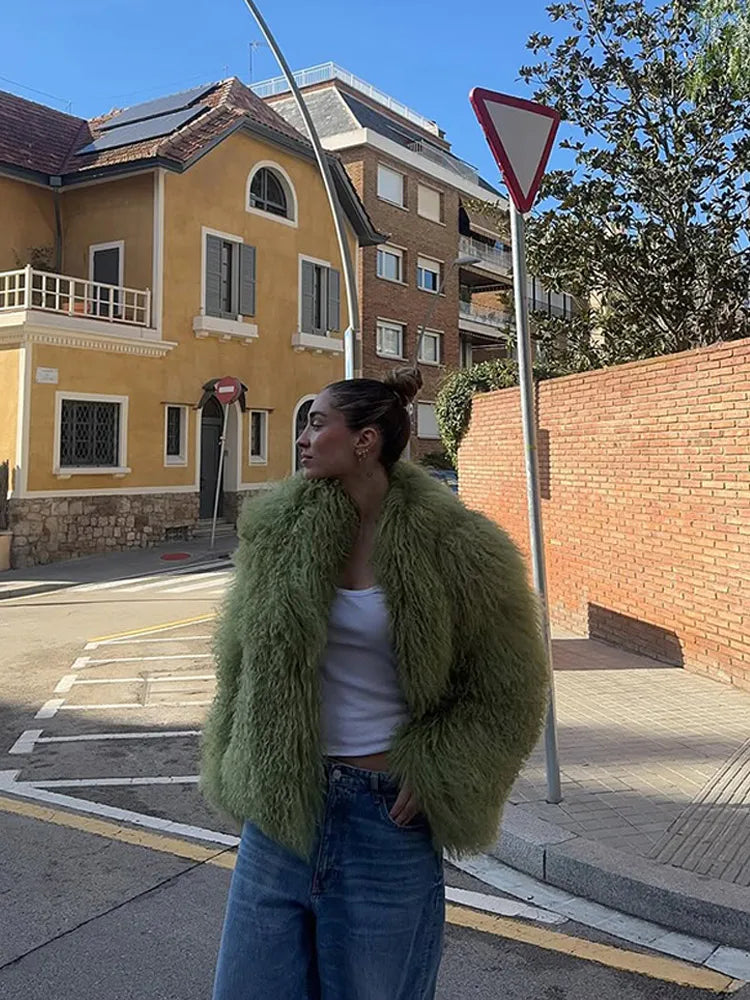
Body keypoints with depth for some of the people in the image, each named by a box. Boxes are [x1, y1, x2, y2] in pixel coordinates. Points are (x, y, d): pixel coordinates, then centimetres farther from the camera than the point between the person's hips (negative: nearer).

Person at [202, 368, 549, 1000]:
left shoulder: (456, 546, -10)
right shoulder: (279, 528, 0)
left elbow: (509, 693, -2)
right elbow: (242, 657, 12)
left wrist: (433, 780, -9)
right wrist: (239, 769, 7)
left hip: (388, 811, -3)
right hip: (282, 801, 4)